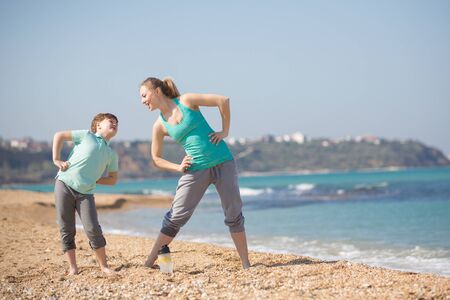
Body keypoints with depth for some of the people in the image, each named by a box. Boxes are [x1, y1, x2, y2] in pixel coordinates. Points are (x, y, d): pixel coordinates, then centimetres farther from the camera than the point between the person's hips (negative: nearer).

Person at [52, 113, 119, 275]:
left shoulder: (112, 154, 16)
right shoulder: (87, 136, 7)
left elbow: (113, 179, 17)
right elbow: (59, 136, 8)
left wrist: (93, 179, 2)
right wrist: (56, 160, 0)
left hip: (85, 193, 2)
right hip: (65, 184, -2)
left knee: (93, 229, -9)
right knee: (66, 229, 0)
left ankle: (104, 266, 2)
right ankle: (72, 267, 9)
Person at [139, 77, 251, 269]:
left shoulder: (186, 101, -4)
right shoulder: (160, 126, 3)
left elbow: (223, 100, -3)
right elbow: (156, 159, 11)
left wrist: (225, 131, -4)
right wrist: (178, 167, -3)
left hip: (223, 162, -2)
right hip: (195, 170, 2)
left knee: (234, 215, 0)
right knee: (176, 217, -2)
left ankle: (245, 263, 8)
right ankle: (150, 261, 6)